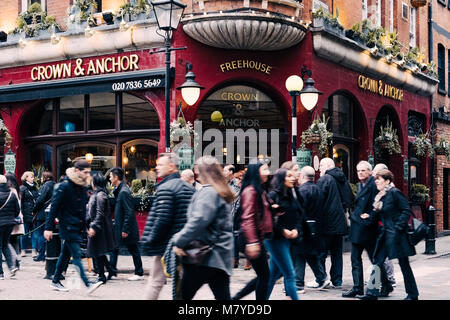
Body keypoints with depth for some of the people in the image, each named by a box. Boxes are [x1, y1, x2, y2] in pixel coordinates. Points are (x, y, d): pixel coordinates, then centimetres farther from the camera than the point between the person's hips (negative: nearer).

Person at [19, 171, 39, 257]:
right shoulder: (22, 188, -3)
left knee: (35, 232, 1)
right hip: (26, 214, -5)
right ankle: (23, 250, 13)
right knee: (25, 233, 2)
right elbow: (20, 201, -7)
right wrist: (21, 213, -14)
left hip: (35, 214, 5)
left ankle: (34, 250, 4)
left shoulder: (34, 188, 15)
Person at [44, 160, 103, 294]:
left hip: (77, 228, 8)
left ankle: (55, 282, 26)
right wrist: (49, 228, -15)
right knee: (76, 256, -11)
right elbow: (54, 207, -13)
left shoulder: (83, 187, 10)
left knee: (65, 255, 15)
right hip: (67, 227, -8)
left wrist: (85, 225, 16)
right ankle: (88, 284, -16)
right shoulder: (65, 186, -13)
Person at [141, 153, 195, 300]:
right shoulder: (189, 187, 13)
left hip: (166, 246, -8)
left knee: (155, 282, 0)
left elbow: (162, 219, -21)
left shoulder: (166, 188, -13)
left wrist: (150, 241, -13)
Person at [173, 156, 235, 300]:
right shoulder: (222, 193, 18)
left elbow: (198, 221, -22)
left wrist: (179, 241, -15)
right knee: (223, 296, 6)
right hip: (221, 256, 9)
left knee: (184, 295, 0)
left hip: (205, 256, -9)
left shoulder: (208, 192, -12)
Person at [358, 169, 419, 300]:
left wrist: (399, 226, -17)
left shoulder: (394, 193, -12)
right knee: (378, 261, 3)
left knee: (404, 264, 1)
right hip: (385, 234, 8)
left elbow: (406, 210, -13)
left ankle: (412, 294, 14)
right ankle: (372, 293, 7)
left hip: (397, 235, -8)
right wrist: (369, 216, -1)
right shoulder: (380, 196, 12)